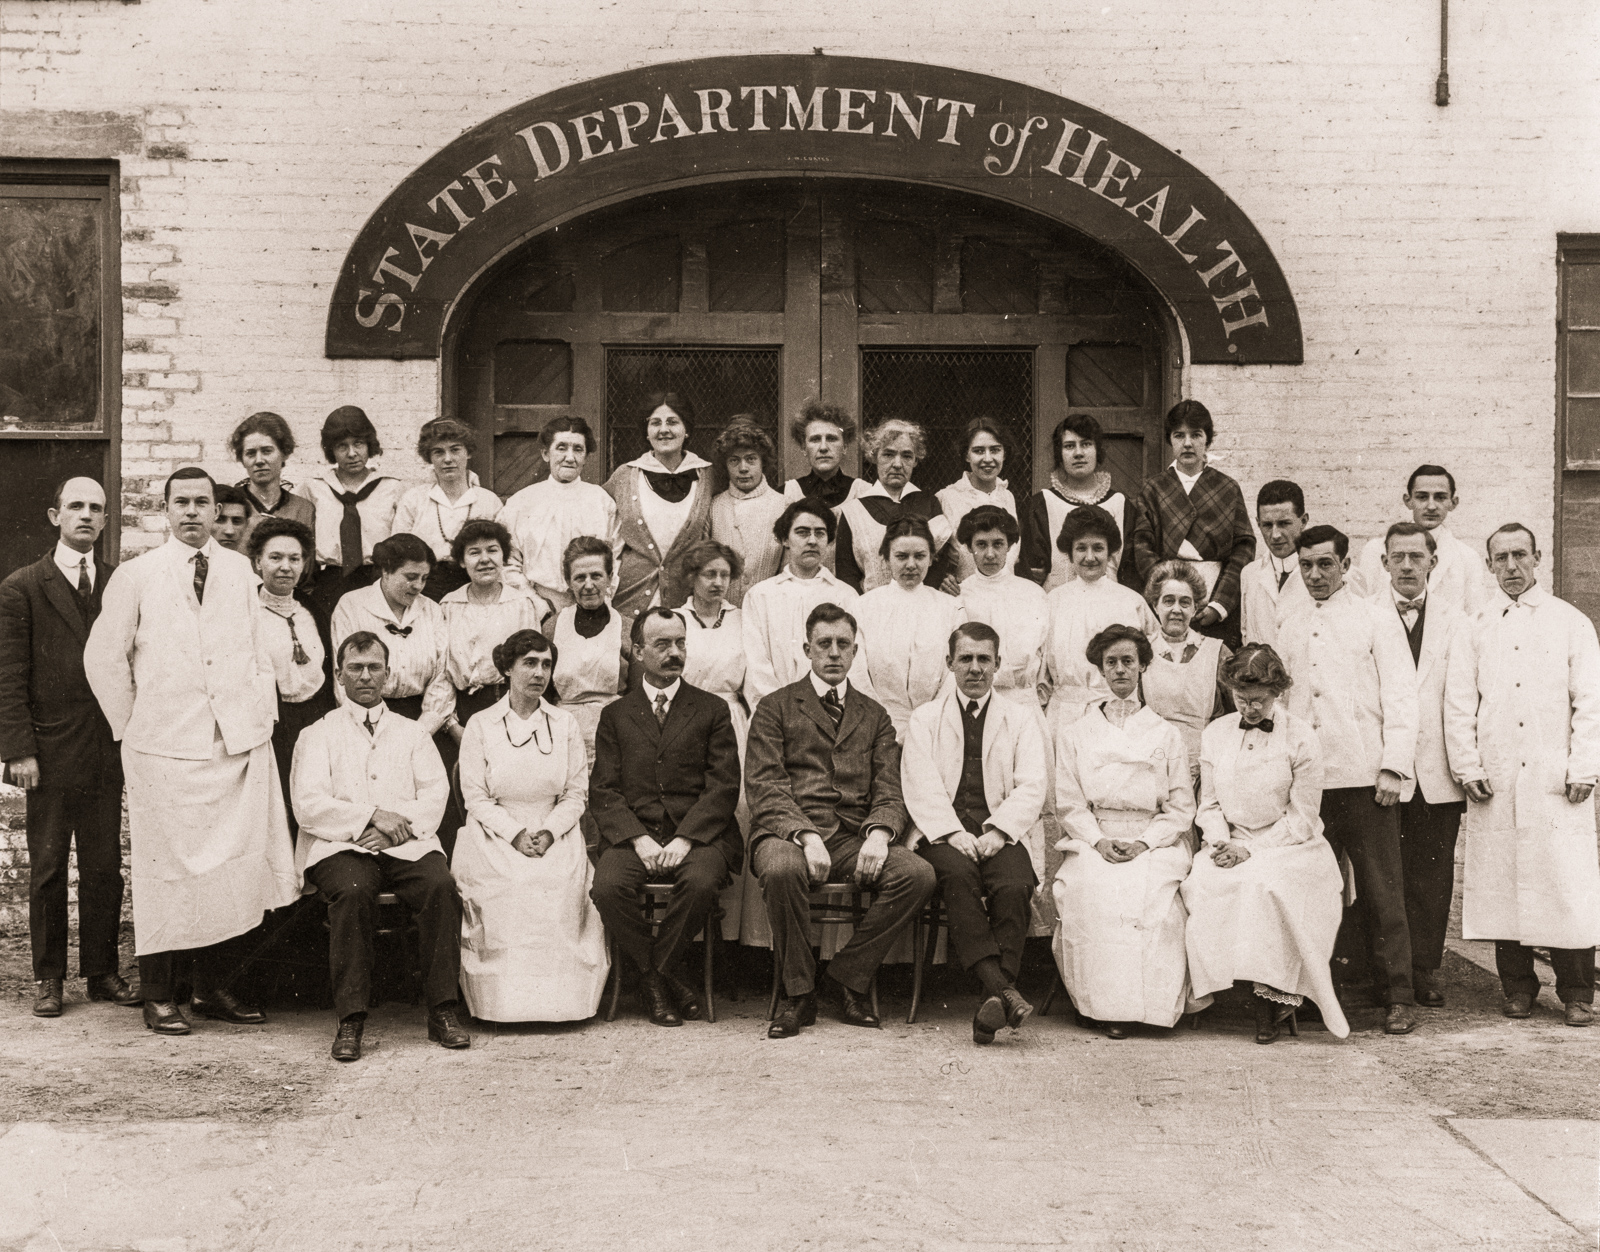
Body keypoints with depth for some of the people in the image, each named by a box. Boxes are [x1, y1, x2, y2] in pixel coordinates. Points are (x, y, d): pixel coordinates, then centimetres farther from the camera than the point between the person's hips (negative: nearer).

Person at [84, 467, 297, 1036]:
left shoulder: (239, 570, 11)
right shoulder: (136, 576, 2)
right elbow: (102, 658, 4)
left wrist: (261, 717, 5)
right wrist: (132, 726, 4)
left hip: (241, 744, 3)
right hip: (166, 750, -3)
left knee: (236, 869, 3)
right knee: (167, 869, 0)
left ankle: (215, 988, 17)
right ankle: (159, 997, 12)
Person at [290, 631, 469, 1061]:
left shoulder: (412, 733, 23)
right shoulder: (317, 735, 16)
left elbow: (435, 794, 9)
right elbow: (309, 804, 0)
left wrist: (399, 825, -11)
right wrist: (372, 816, -11)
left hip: (407, 845, 2)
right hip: (341, 847, -2)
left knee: (441, 885, -30)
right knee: (353, 892, -35)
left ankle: (442, 1010, -23)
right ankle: (350, 1020, -29)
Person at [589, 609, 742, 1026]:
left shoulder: (712, 710, 12)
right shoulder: (616, 716, 15)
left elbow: (724, 787, 2)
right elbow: (603, 791, 6)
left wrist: (684, 839, -13)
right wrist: (638, 839, -12)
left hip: (698, 835, -1)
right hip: (633, 835, 1)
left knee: (701, 882, -33)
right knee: (608, 886, -29)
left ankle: (658, 972, -9)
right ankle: (666, 979, -9)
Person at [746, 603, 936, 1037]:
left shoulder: (874, 716, 22)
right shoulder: (775, 708, 12)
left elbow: (889, 790, 10)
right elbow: (766, 788, -1)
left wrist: (879, 833, -13)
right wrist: (805, 835, -19)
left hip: (855, 839, 3)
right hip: (789, 833, -3)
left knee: (919, 874, -25)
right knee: (781, 869, -38)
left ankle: (849, 975, -7)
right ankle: (798, 992, -15)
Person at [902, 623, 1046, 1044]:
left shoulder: (1022, 720, 19)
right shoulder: (925, 719, 19)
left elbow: (1031, 788, 5)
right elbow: (920, 787, 4)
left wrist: (997, 832, -14)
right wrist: (952, 832, -14)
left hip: (1002, 831, 0)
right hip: (943, 832, 0)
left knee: (1013, 886, -33)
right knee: (958, 875, -35)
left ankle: (992, 1004, -36)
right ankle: (1004, 991, -43)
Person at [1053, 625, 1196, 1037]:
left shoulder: (1166, 735, 17)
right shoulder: (1076, 735, 18)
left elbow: (1181, 809, 9)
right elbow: (1068, 805, 9)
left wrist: (1143, 843, -8)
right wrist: (1099, 840, -9)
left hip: (1153, 844, 0)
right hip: (1092, 841, 0)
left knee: (1152, 891, -34)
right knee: (1092, 887, -33)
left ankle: (1145, 1001, -26)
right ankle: (1103, 1002, -27)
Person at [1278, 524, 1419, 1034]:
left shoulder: (1377, 619, 5)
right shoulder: (1291, 627, 17)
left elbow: (1400, 696, 0)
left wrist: (1394, 767, -9)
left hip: (1364, 776, -3)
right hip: (1305, 777, 3)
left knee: (1381, 891, -2)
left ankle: (1397, 997, 4)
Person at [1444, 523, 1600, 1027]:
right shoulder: (1473, 628, 11)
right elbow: (1458, 703, 7)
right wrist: (1469, 768, -2)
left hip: (1556, 778, -1)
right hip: (1495, 780, 1)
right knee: (1502, 880, 1)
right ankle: (1517, 986, 13)